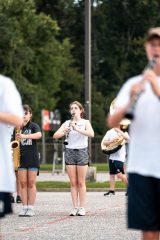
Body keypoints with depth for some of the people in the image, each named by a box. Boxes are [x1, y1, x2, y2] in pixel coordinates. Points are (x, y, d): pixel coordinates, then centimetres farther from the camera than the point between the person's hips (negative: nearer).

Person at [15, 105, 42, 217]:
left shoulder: (34, 126, -2)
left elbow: (39, 135, -23)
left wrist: (25, 136, -36)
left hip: (32, 158, -3)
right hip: (21, 158, 3)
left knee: (31, 183, -2)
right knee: (23, 183, 0)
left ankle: (31, 208, 0)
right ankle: (24, 207, 3)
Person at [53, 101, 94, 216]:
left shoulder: (85, 122, 2)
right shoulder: (67, 123, 9)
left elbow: (91, 134, -18)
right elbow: (55, 136, -1)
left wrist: (77, 129, -28)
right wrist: (64, 131, -21)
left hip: (82, 151, -3)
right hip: (70, 152, 3)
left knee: (81, 182, -2)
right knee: (73, 182, 2)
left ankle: (82, 208, 2)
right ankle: (75, 207, 4)